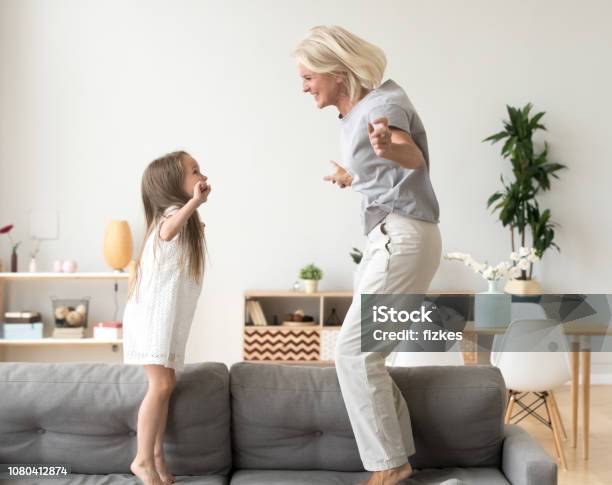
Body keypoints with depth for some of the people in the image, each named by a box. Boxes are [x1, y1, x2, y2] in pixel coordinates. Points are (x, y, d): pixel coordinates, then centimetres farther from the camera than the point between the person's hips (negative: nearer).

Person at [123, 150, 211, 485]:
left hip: (169, 318, 10)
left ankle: (157, 457, 14)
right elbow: (167, 232, -39)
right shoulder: (173, 212, -12)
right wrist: (194, 202, -46)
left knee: (165, 385, 8)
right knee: (161, 385, -13)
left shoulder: (183, 218, 18)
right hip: (152, 314, -10)